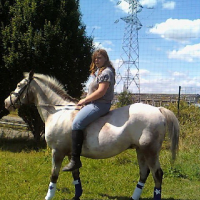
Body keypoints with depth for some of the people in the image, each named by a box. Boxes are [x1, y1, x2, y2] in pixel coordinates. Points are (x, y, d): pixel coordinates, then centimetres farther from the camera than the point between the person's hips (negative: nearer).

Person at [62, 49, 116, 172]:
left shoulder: (106, 72, -11)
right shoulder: (99, 72, 22)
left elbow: (101, 91, -21)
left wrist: (85, 100, -14)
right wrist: (86, 100, 7)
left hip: (100, 105, -12)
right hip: (95, 104, 12)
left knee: (77, 123, -24)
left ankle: (75, 160, -27)